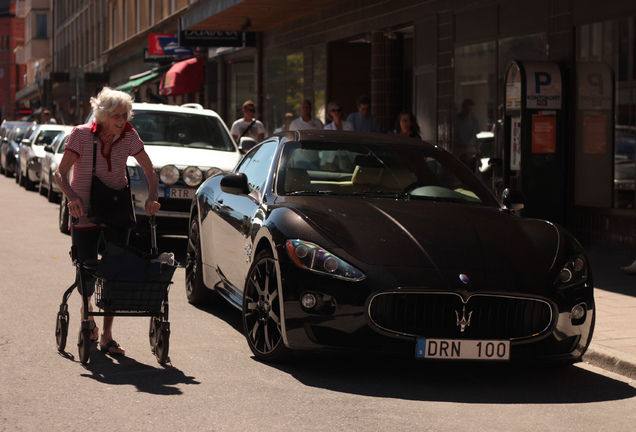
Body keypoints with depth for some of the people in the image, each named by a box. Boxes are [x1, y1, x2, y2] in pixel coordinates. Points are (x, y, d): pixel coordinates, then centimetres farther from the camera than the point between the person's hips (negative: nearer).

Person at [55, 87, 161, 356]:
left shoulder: (129, 136, -7)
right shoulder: (81, 135, -14)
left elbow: (149, 170, 1)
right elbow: (61, 173, -13)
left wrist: (153, 197, -17)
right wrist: (72, 197, -31)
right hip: (85, 211, -2)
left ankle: (107, 336, 1)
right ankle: (87, 312, 31)